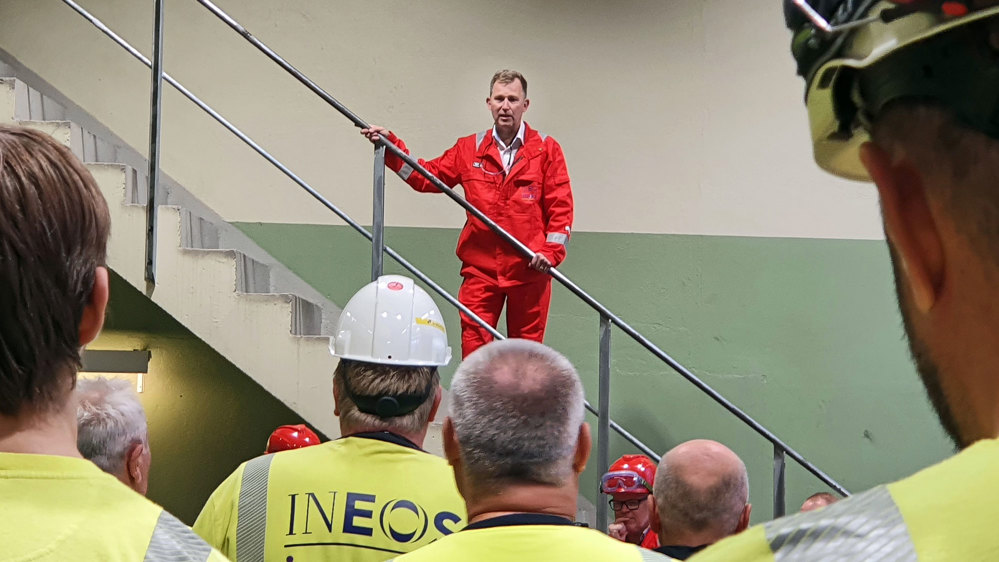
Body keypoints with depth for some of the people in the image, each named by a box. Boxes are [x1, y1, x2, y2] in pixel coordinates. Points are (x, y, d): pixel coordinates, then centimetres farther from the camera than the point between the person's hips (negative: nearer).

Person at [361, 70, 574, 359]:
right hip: (480, 268, 1)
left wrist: (550, 251, -12)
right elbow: (426, 176, 11)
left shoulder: (546, 149, 3)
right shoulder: (469, 149, 10)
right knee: (474, 351, -3)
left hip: (530, 270, -1)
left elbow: (561, 206, 0)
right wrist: (390, 145, 4)